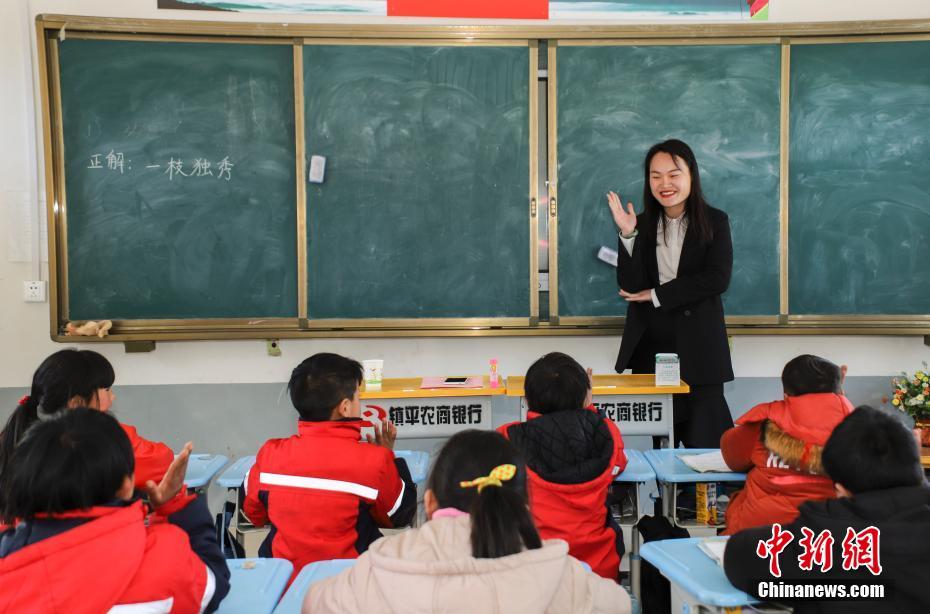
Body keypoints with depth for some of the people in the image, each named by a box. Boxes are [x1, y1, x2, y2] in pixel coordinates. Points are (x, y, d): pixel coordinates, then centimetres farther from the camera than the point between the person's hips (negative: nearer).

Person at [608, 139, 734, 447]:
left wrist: (657, 295, -10)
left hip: (698, 347, -2)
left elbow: (717, 279, -10)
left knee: (703, 441, -2)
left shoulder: (715, 222, 1)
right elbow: (630, 287, -3)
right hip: (650, 347, 2)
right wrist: (628, 235, -14)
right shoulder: (642, 224, 5)